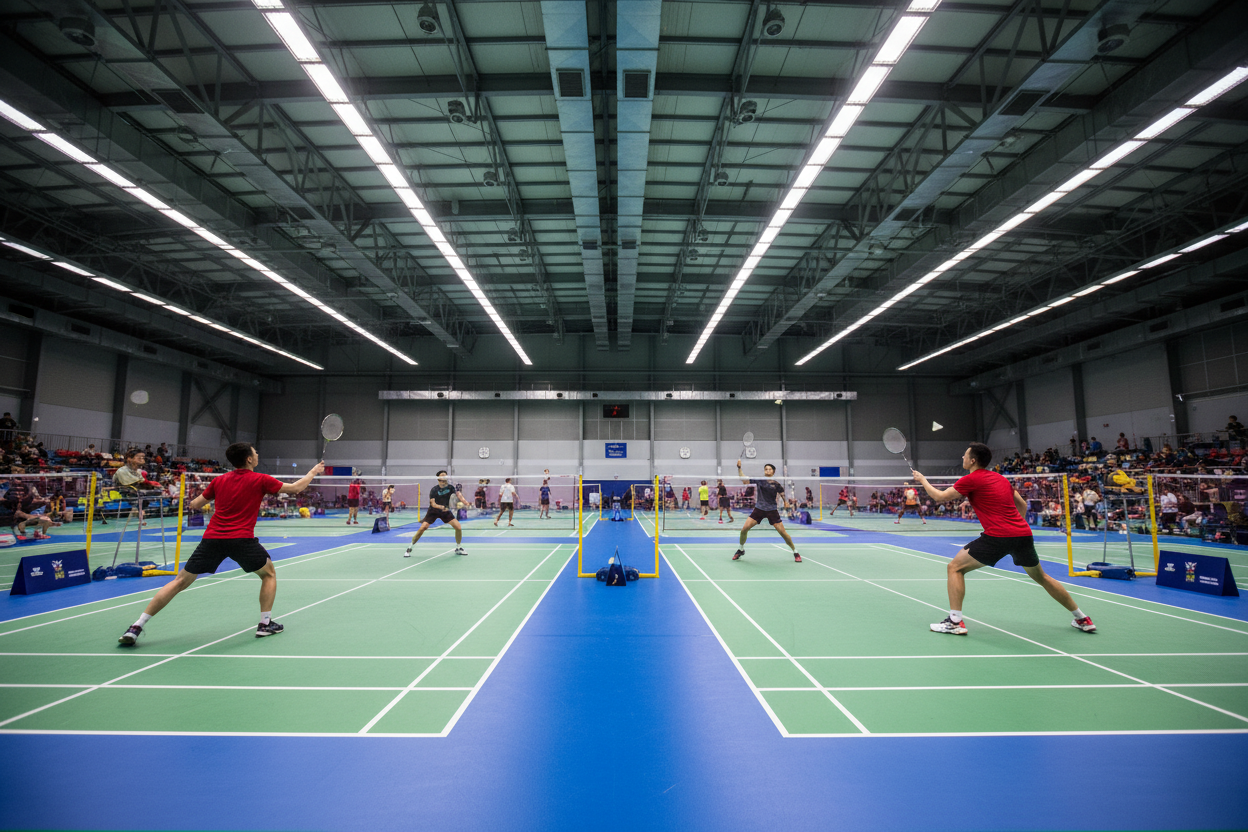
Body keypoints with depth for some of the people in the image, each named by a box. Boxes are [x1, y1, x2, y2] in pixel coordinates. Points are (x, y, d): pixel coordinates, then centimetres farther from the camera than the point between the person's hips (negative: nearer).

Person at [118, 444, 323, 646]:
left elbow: (195, 505, 23)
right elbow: (295, 488, 7)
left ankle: (136, 627, 11)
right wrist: (314, 471, 22)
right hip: (242, 539, -4)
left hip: (212, 538, 4)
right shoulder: (260, 480, 1)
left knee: (180, 582, 15)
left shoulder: (219, 480, 13)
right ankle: (265, 623, 14)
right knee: (269, 573, 17)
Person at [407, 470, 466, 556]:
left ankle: (458, 548, 13)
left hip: (446, 511, 3)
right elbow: (433, 504, -21)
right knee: (423, 528, -18)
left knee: (458, 527, -9)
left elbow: (458, 495, -23)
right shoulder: (434, 490, -17)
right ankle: (409, 548, 2)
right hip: (433, 511, -3)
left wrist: (465, 502, -42)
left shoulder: (450, 487, -10)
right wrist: (441, 507, -41)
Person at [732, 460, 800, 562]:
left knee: (782, 532, -3)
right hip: (759, 509, 2)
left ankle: (795, 552, 19)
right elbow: (743, 479, 0)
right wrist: (739, 468, -8)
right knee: (744, 529, -8)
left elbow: (782, 495, 5)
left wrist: (785, 502, -14)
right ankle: (741, 550, 15)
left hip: (772, 510, -2)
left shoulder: (776, 484, -4)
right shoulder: (759, 480, 1)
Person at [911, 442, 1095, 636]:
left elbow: (939, 497, -2)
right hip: (1024, 534, 8)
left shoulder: (971, 479, -4)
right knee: (1041, 577, 30)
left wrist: (922, 480, 13)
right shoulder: (1001, 478, 18)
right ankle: (1083, 619, 40)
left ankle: (955, 621, -6)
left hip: (997, 537, -8)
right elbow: (1022, 505, 26)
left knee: (955, 568, 0)